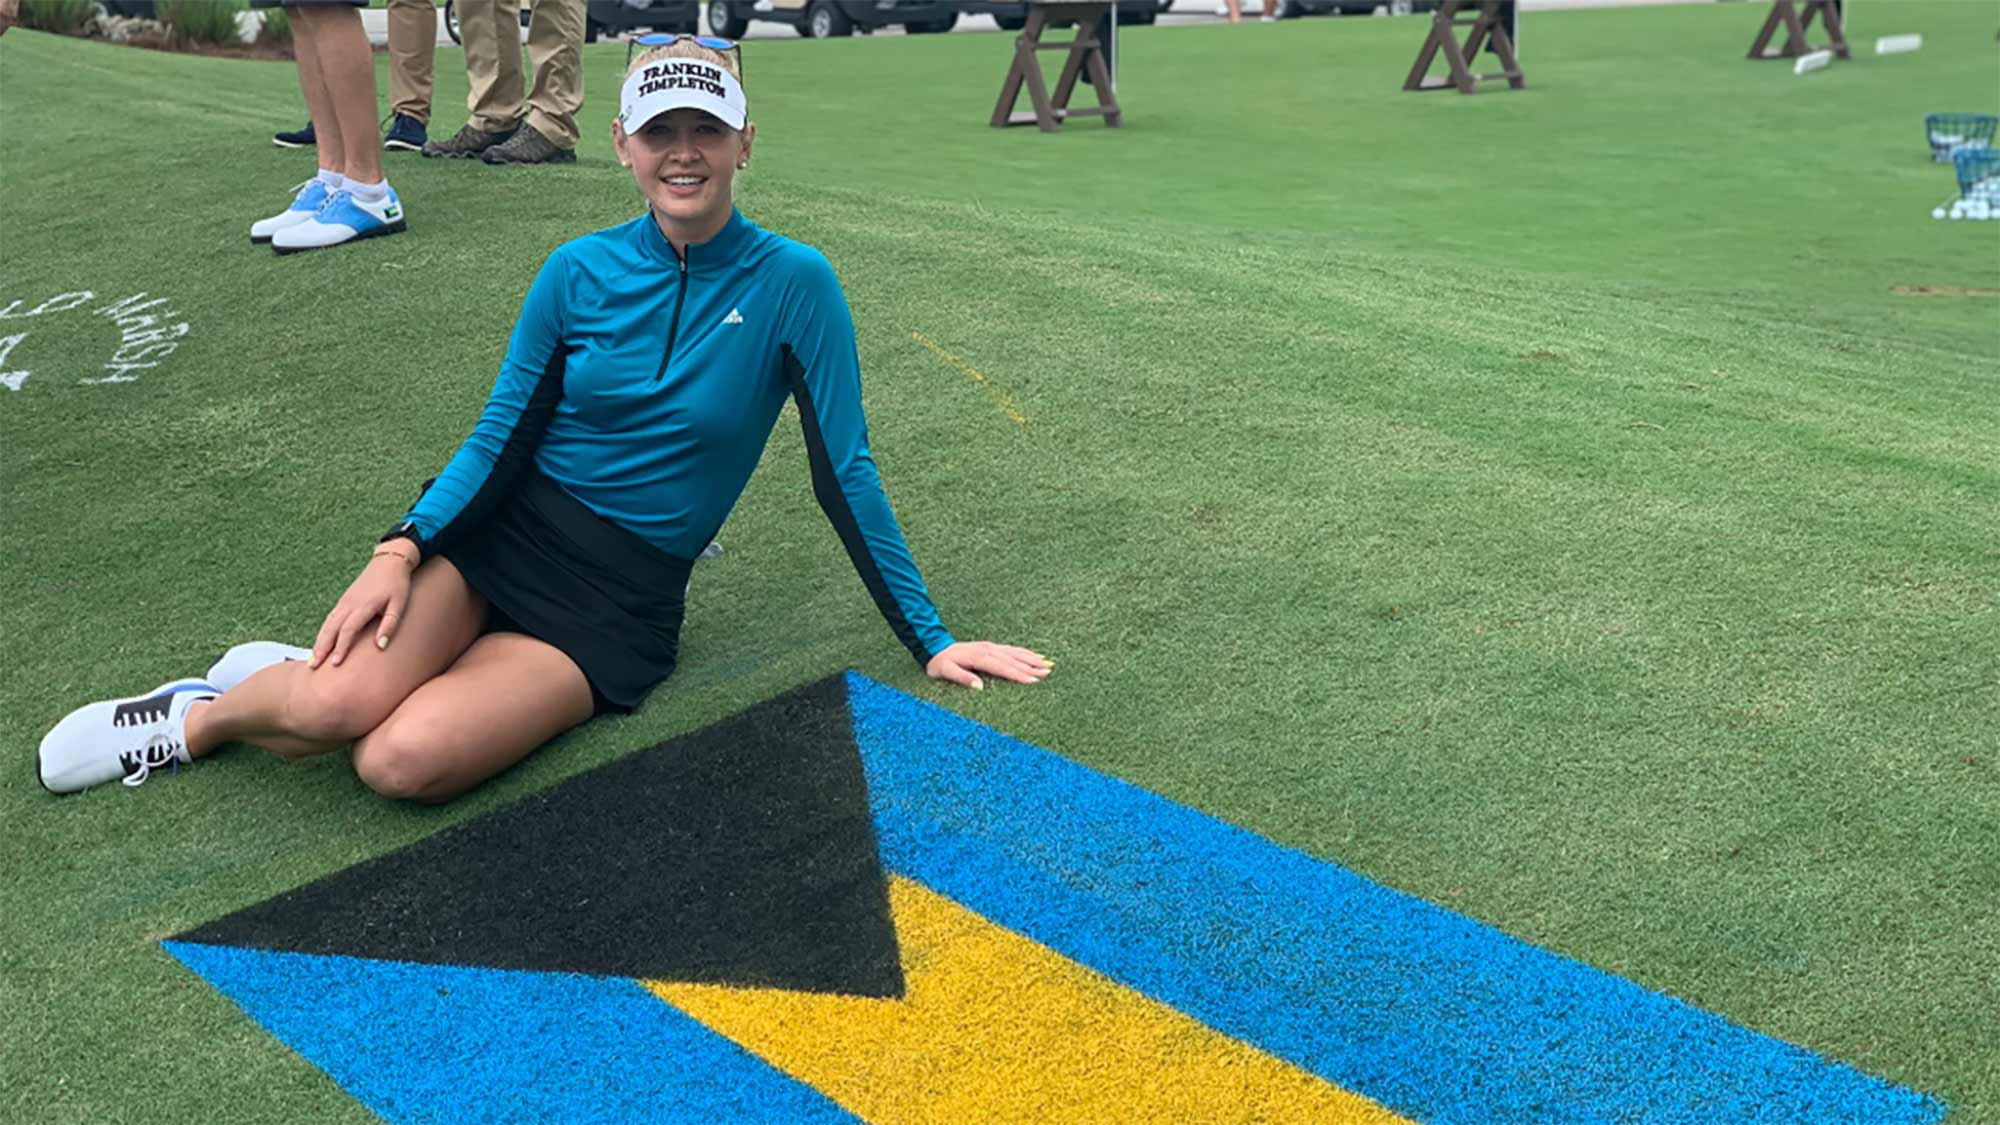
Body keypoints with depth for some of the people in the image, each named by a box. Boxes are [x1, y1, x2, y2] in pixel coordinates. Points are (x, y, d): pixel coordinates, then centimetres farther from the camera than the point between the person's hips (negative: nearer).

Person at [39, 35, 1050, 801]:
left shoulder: (792, 284, -8)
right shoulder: (581, 272, -1)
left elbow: (843, 473, -5)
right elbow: (499, 439, 2)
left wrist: (928, 639, -4)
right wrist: (405, 546, -15)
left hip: (620, 601, -2)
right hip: (504, 530, 2)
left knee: (405, 761, -26)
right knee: (338, 702, -26)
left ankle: (297, 683, 5)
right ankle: (205, 712, 6)